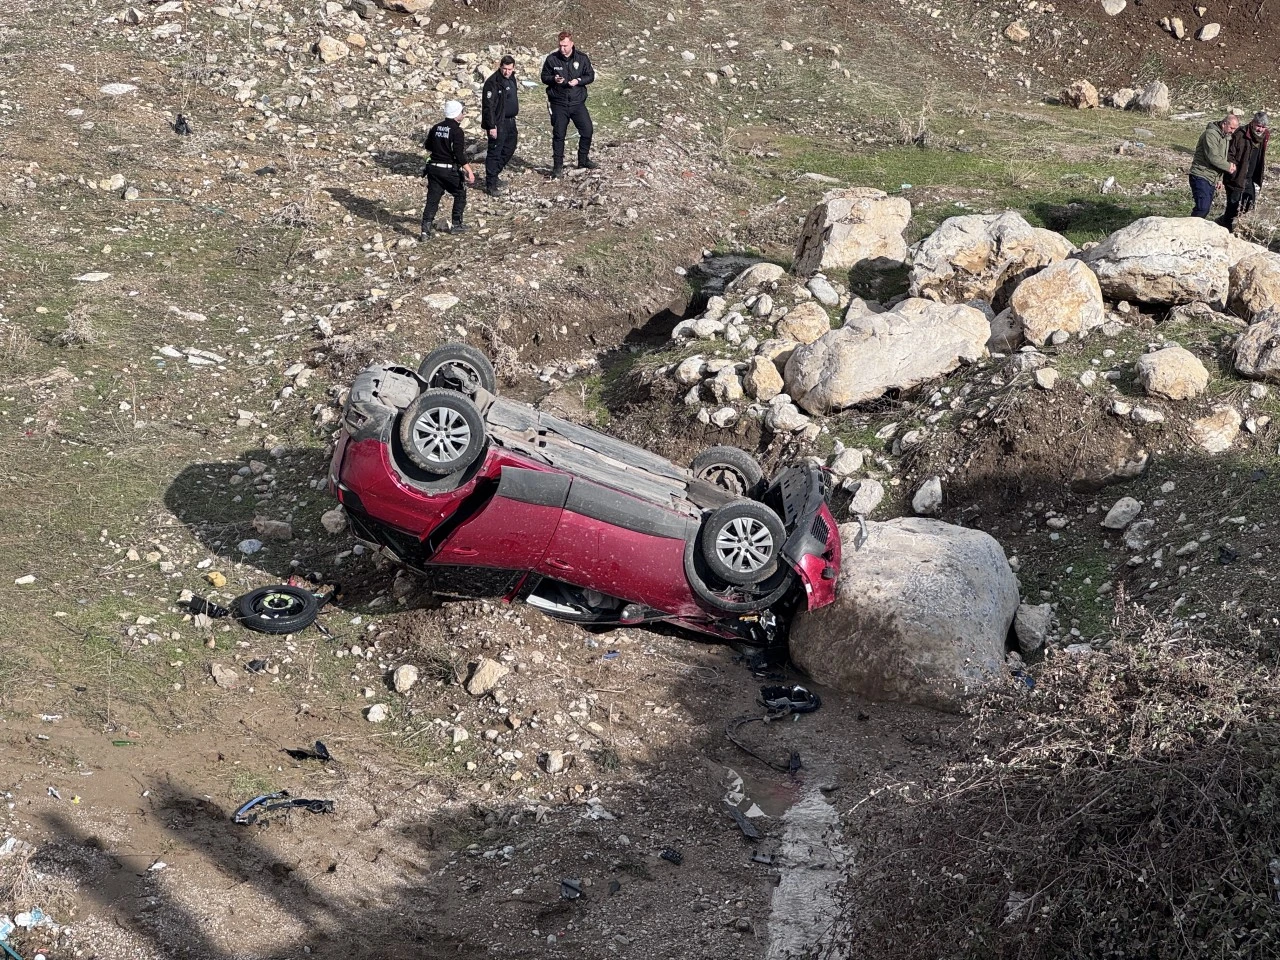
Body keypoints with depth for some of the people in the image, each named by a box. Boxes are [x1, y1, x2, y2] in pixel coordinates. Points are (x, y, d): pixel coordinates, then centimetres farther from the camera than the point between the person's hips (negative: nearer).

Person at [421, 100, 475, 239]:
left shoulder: (436, 128, 6)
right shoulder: (456, 131, -15)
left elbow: (428, 147, 17)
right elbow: (459, 154, -20)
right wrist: (469, 171, -18)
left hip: (434, 168, 5)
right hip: (450, 170, -5)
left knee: (432, 199, 5)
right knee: (460, 195, 17)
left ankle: (426, 228, -5)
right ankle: (456, 224, 20)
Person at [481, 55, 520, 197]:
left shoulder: (511, 79, 9)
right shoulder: (493, 82, -19)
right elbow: (488, 106, -21)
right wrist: (491, 126, -23)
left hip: (510, 121, 9)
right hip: (498, 124, -9)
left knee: (509, 149, 19)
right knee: (494, 152, -5)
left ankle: (493, 175, 32)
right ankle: (491, 184, 0)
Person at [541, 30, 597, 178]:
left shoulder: (582, 58, -1)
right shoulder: (552, 59, -4)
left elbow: (590, 75, 3)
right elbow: (544, 77, 4)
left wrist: (578, 80, -15)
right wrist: (553, 79, -18)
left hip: (578, 102, 2)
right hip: (558, 103, -2)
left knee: (587, 131, 4)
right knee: (558, 135, 2)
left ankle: (583, 159, 25)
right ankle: (557, 165, 11)